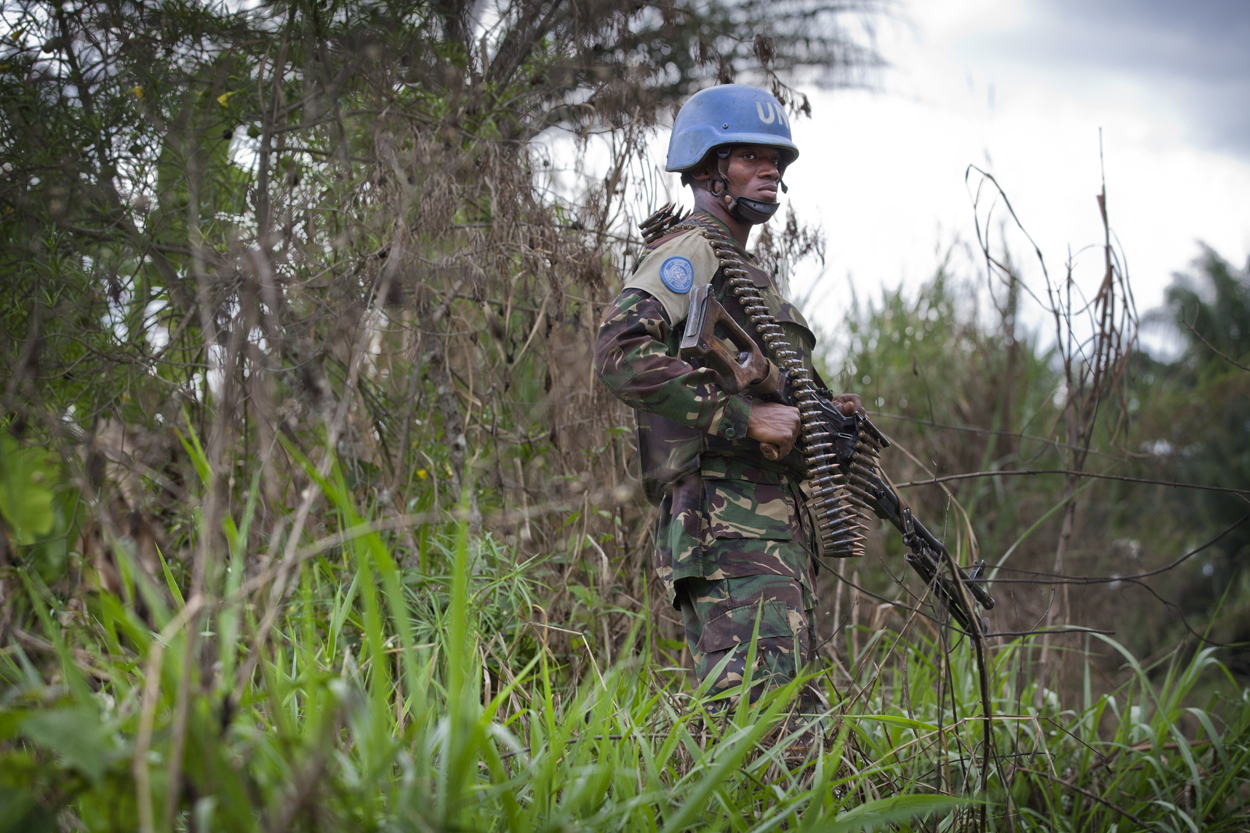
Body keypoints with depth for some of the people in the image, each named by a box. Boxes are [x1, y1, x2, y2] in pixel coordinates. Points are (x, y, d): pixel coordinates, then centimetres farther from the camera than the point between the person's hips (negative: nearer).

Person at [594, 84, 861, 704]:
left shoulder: (743, 270, 29)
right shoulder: (692, 249, -2)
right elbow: (619, 355, -19)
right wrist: (742, 416, -19)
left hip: (775, 530, 10)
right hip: (730, 525, -10)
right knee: (756, 703, -22)